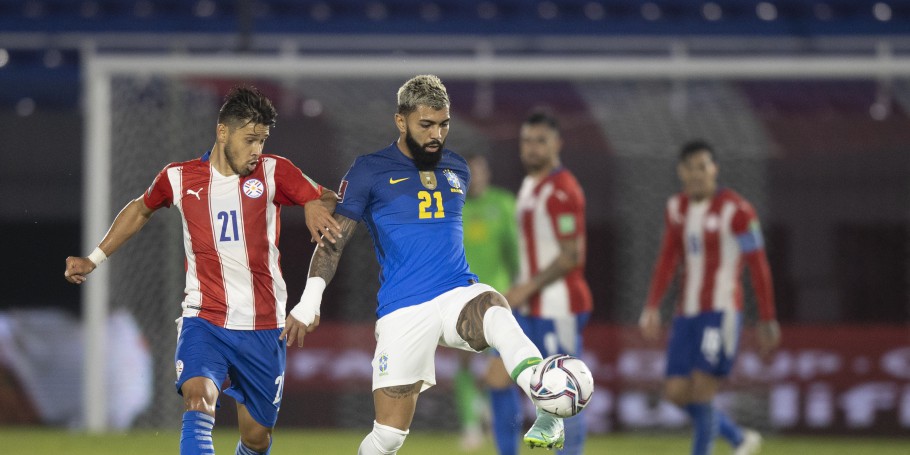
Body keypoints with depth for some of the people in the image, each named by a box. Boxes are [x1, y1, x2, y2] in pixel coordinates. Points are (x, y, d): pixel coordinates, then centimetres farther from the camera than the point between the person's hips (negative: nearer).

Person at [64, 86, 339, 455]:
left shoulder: (273, 172, -1)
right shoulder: (179, 178, 2)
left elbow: (327, 201, 2)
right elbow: (141, 209, 21)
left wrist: (316, 206, -22)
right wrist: (93, 260, 20)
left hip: (263, 329, 1)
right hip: (204, 321, -1)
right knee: (198, 401, -29)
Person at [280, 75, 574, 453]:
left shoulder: (456, 169, 15)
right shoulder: (369, 171, 1)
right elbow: (333, 240, 2)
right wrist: (309, 301, -7)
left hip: (458, 293, 2)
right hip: (403, 309, -2)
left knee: (498, 315, -35)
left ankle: (549, 416, -56)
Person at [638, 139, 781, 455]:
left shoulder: (735, 210, -10)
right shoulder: (676, 209, 10)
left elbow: (758, 266, -6)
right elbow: (667, 260, 12)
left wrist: (767, 320, -5)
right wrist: (652, 307, 0)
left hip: (721, 311, -7)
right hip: (688, 312, 7)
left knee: (702, 390, -13)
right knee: (677, 392, 4)